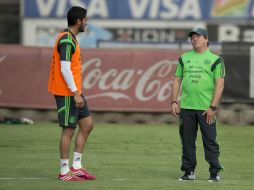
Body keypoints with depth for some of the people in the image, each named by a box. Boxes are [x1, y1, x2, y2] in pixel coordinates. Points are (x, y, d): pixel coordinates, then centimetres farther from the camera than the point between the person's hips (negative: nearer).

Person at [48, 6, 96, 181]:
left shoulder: (71, 39, 15)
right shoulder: (66, 40, -17)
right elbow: (65, 69, -22)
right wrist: (75, 93, -22)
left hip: (74, 92, 10)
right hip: (67, 93, -10)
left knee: (87, 124, 11)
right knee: (69, 130, -5)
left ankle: (77, 166, 13)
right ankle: (65, 172, 1)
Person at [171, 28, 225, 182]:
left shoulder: (215, 59, 2)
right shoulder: (184, 58, 14)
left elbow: (220, 84, -4)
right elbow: (177, 80, 15)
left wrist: (213, 107, -12)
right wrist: (174, 102, 3)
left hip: (206, 109, -4)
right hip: (186, 107, 4)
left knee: (210, 141, -4)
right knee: (187, 141, 5)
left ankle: (215, 172, 1)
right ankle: (189, 172, 12)